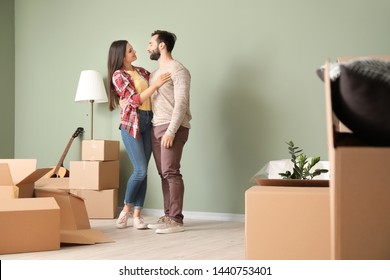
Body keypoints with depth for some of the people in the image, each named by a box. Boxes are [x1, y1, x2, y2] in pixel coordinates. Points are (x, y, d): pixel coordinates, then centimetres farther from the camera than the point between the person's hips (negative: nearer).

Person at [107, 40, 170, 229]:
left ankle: (137, 215, 5)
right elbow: (135, 100, -13)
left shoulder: (140, 71, 15)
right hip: (131, 123, -6)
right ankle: (126, 209, 8)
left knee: (143, 171, 1)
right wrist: (155, 85, -19)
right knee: (140, 170, -11)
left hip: (148, 123, 6)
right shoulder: (118, 75, -5)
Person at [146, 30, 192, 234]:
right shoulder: (154, 73, 19)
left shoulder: (178, 70, -8)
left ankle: (176, 220, -8)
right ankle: (168, 216, 14)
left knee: (171, 173, -11)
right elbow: (146, 98, 26)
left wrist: (171, 131, -23)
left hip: (173, 128, -8)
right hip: (156, 127, 8)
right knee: (163, 174, 8)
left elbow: (181, 103, -17)